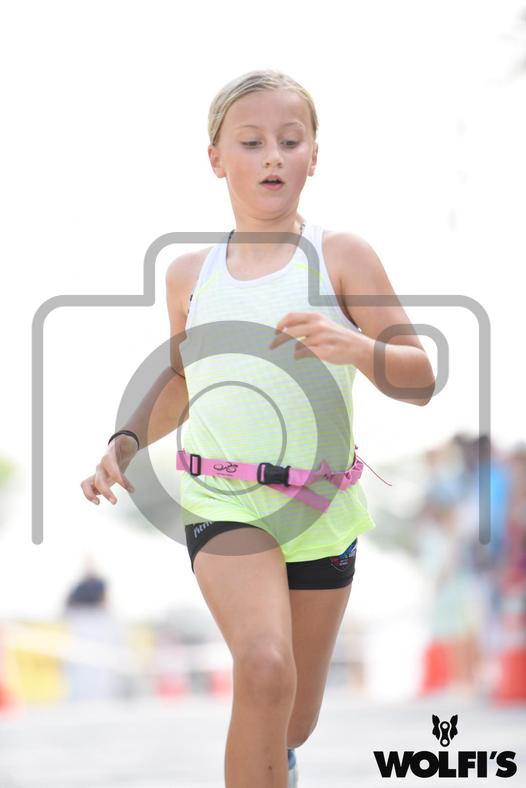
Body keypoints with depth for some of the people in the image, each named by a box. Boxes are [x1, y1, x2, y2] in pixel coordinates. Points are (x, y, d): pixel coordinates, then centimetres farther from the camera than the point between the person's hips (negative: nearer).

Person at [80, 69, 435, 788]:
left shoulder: (341, 256, -2)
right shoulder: (190, 274, 6)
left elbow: (421, 381, -4)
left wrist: (356, 346, -23)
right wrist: (126, 443, 7)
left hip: (322, 507, 1)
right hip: (224, 503, 0)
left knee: (293, 722, 13)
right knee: (265, 668, -30)